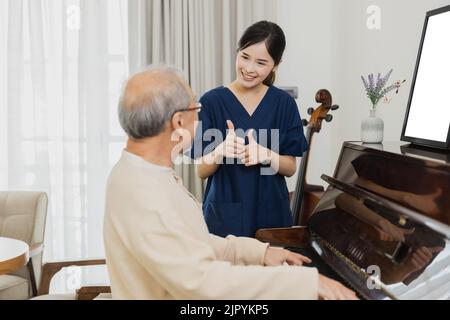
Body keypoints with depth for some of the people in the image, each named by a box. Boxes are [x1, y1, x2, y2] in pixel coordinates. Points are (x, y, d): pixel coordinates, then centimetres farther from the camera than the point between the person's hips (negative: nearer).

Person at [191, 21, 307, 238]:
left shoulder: (284, 103, -1)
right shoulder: (211, 101, -8)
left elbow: (290, 167, 1)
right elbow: (201, 171, -6)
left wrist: (266, 155, -19)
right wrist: (220, 152, -27)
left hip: (271, 213, 2)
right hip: (225, 214, -2)